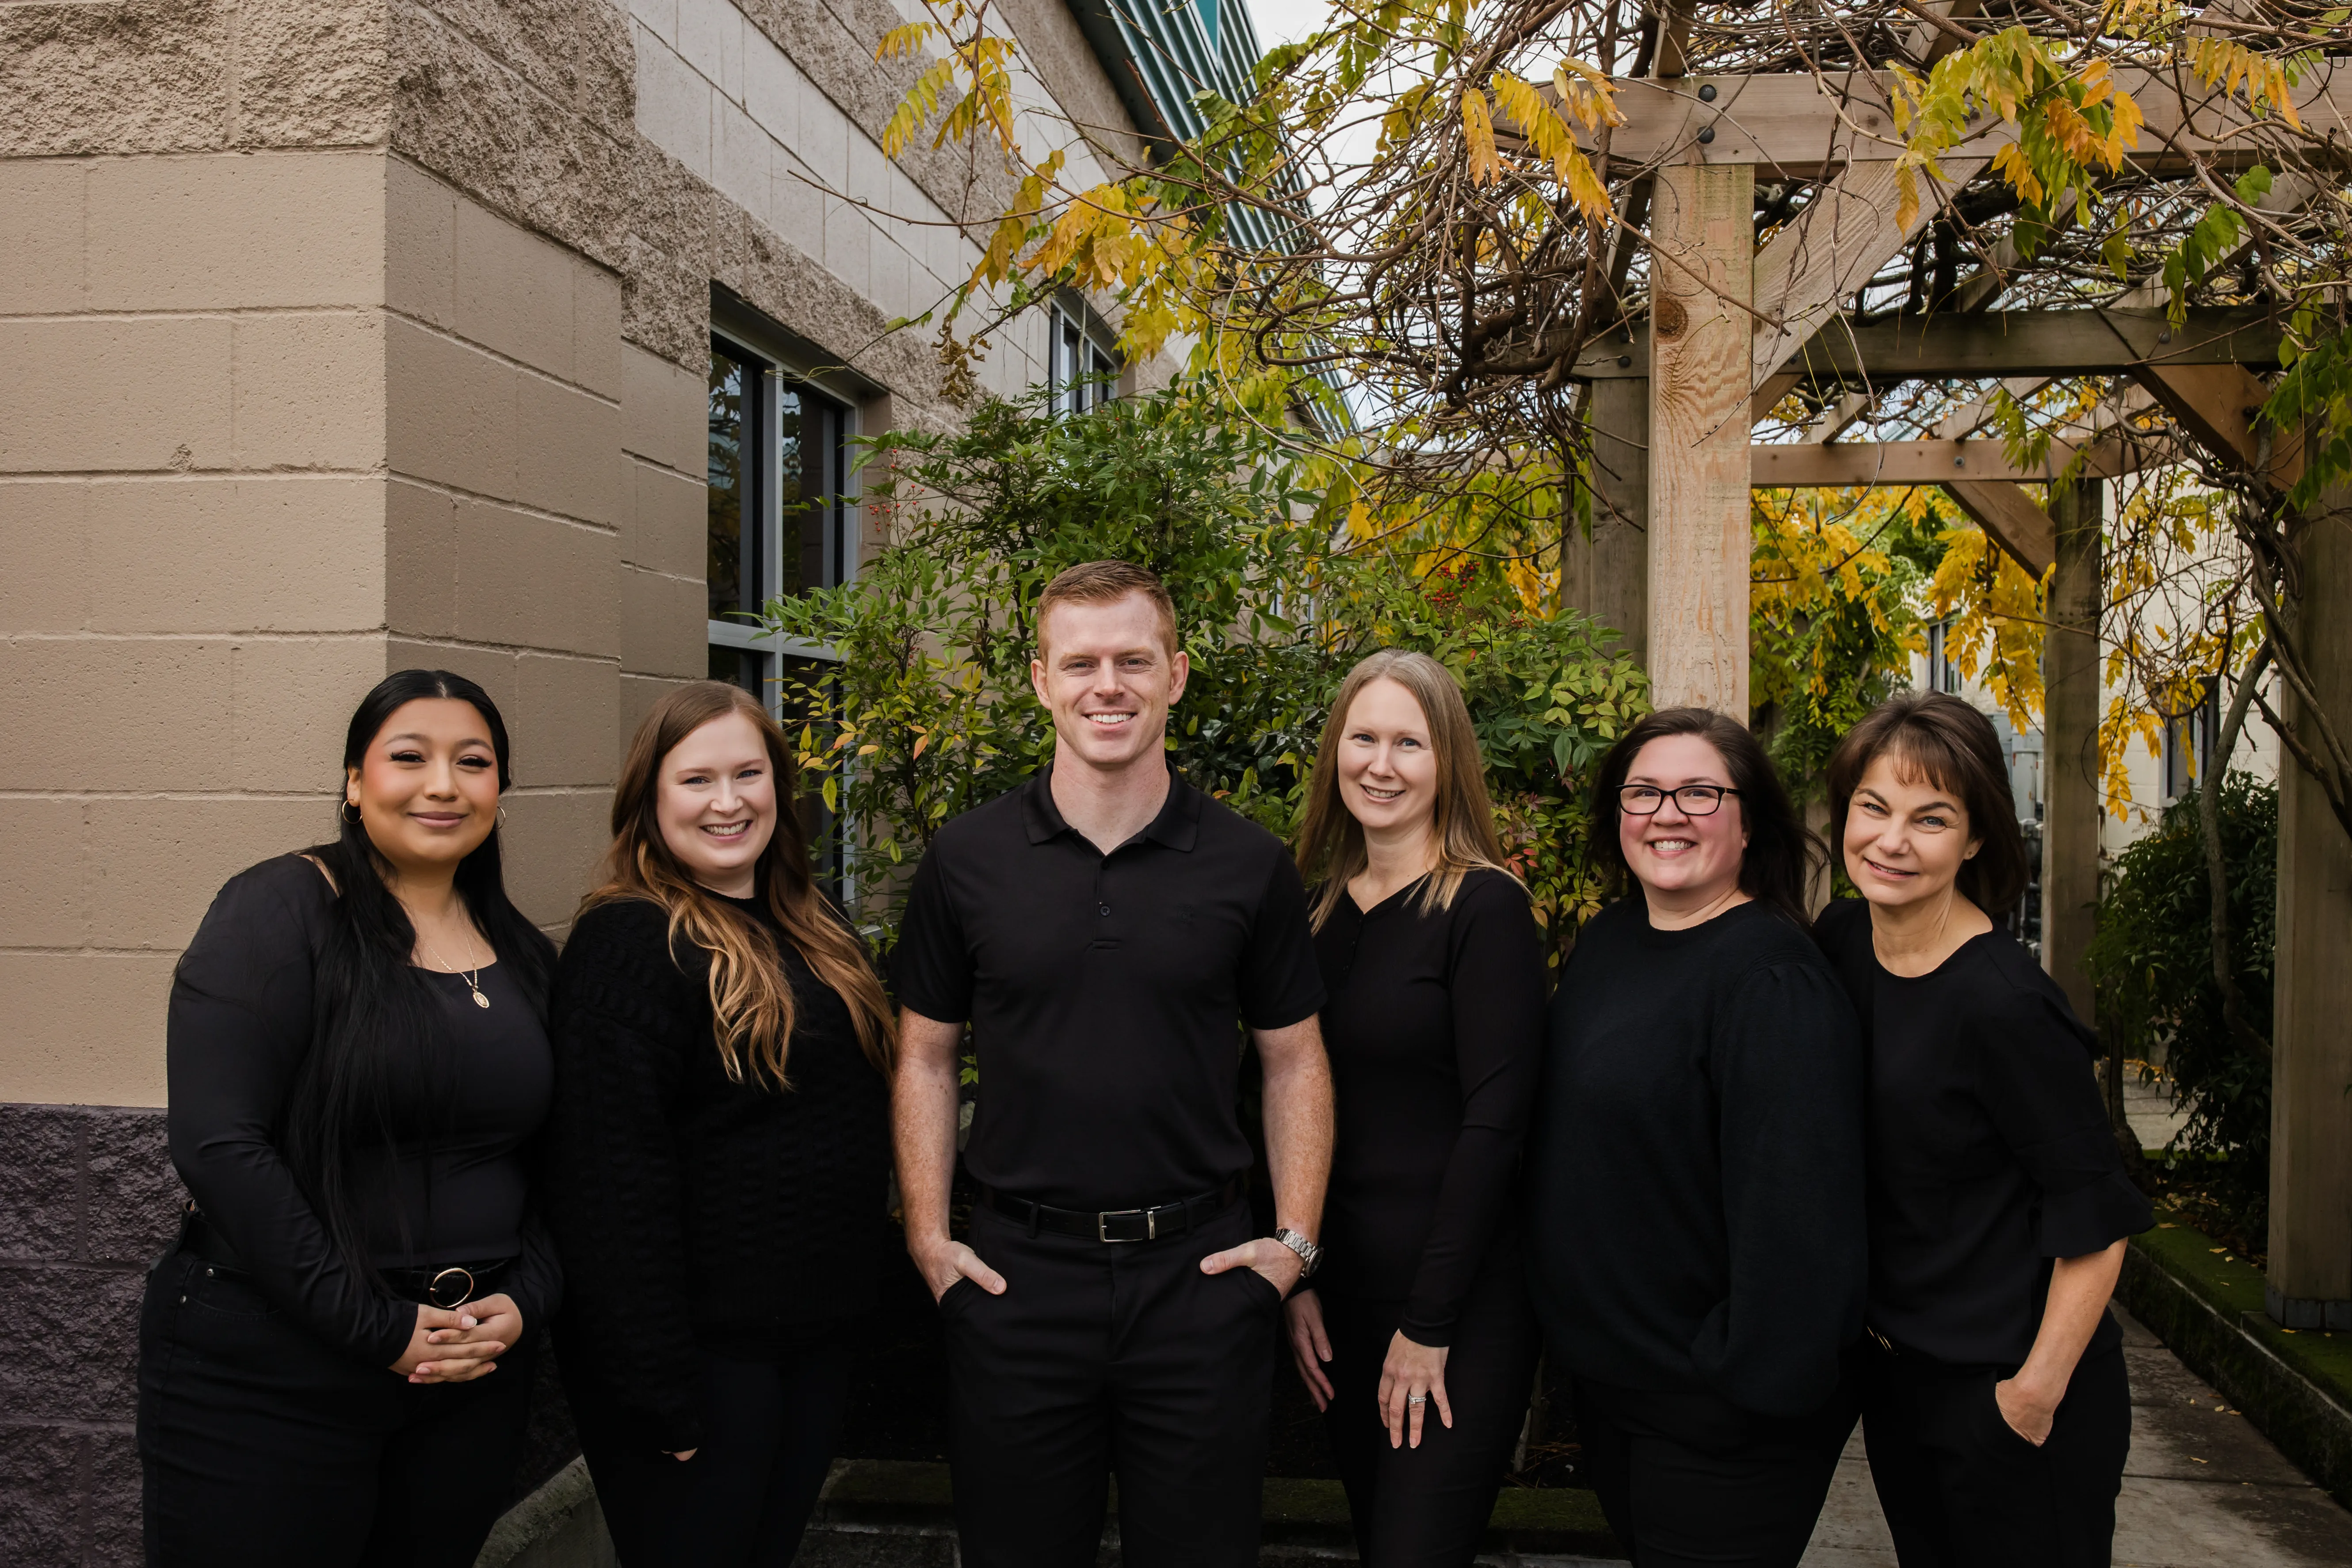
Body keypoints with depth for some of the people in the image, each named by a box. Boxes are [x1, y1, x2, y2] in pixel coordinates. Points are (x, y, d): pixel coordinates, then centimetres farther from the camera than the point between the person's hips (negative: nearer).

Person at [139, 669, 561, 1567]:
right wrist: (377, 1325, -18)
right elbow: (220, 1144, -17)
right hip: (268, 1383, -5)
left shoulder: (523, 954, 8)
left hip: (477, 1375, 5)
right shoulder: (280, 912, -8)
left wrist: (526, 1299, -5)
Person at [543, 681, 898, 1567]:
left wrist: (854, 1303, 12)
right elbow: (611, 1182, -20)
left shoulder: (818, 933, 8)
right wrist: (659, 1387, -20)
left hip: (819, 1339, 8)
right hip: (703, 1351, -7)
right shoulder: (628, 945, -16)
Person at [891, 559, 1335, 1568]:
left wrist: (1296, 1240, -1)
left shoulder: (1249, 866, -1)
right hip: (1019, 1273, 1)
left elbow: (1293, 1062, 6)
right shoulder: (966, 861, -1)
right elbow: (926, 1057, 6)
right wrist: (928, 1237, 0)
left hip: (1200, 1274, 0)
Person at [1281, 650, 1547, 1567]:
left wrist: (1429, 1326, -14)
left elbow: (1494, 1121, -14)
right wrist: (1296, 1280, 2)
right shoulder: (1318, 911, 8)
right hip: (1340, 1298, 6)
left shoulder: (1484, 905, -10)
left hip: (1460, 1302, -5)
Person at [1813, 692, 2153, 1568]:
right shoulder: (1841, 939, -2)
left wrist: (2036, 1393, -16)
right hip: (1891, 1368, 7)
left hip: (2004, 1384, -7)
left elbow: (2096, 1216, -19)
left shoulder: (2002, 1005, -24)